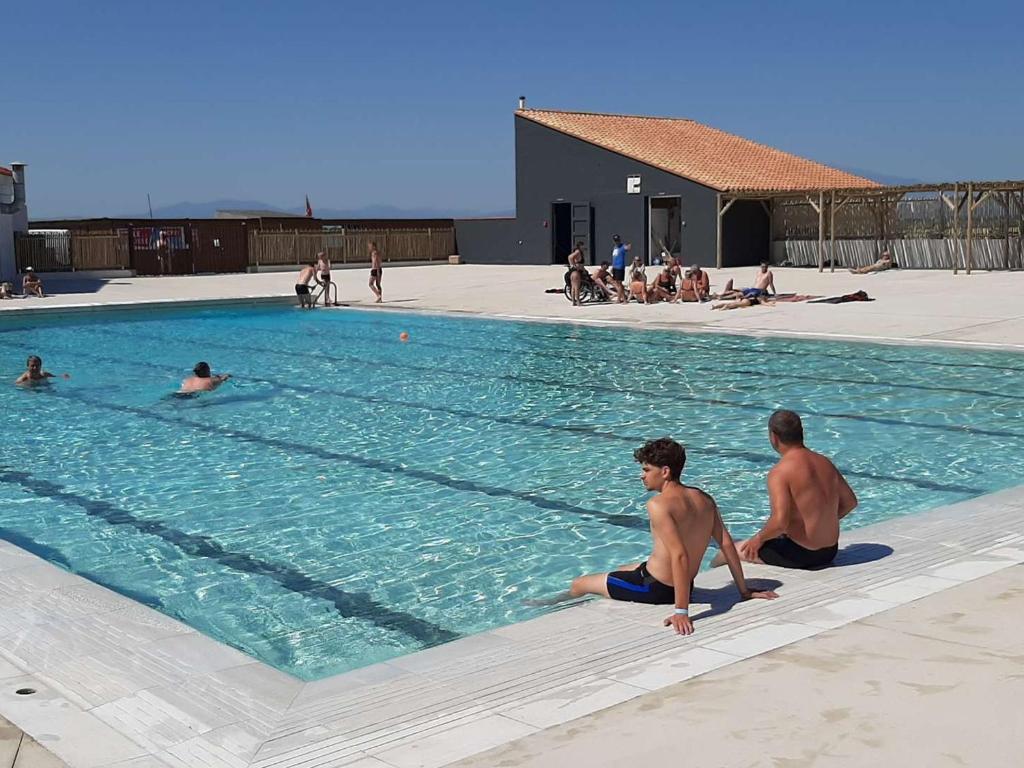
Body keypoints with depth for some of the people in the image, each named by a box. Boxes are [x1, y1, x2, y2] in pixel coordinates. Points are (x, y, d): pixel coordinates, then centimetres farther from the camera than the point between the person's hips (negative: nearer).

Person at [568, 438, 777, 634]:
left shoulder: (658, 504, -25)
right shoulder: (704, 499, -3)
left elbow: (679, 555, -34)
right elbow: (727, 545, -2)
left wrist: (681, 611, -37)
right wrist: (745, 591, 6)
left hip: (654, 588, -8)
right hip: (682, 585, 8)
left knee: (578, 584, 10)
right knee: (621, 570, 36)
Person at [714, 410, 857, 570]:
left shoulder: (779, 472, -19)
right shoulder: (825, 463, 4)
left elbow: (780, 522, -28)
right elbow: (850, 501, 14)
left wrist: (758, 539, -10)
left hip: (799, 555, -7)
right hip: (830, 551, 8)